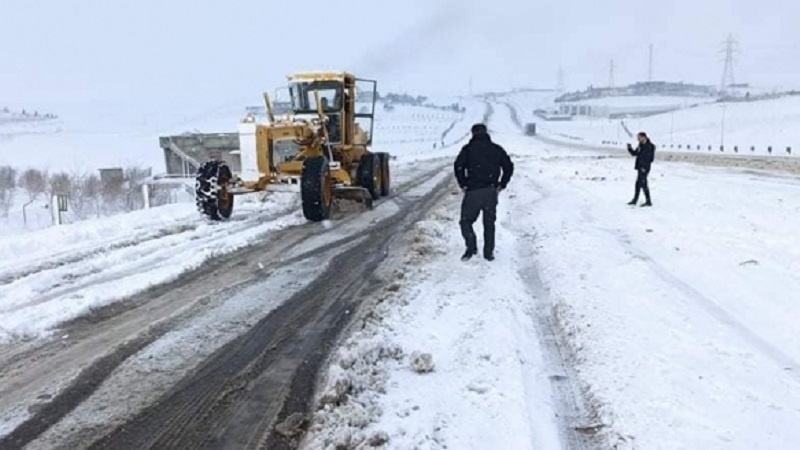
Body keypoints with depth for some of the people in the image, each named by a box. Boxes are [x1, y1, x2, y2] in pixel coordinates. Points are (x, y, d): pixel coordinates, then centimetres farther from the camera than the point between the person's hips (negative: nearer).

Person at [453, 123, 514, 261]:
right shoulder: (496, 149, 9)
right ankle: (488, 252, 13)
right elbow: (509, 167, 6)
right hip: (491, 192, 3)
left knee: (466, 221, 8)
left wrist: (463, 184, -3)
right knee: (489, 223, 13)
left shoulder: (468, 148, 0)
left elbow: (458, 166, -13)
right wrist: (501, 185, 11)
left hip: (473, 191, -3)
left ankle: (471, 247, -11)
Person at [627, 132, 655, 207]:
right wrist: (630, 148, 1)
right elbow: (634, 153, 18)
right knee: (638, 183, 14)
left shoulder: (648, 146, -14)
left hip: (644, 167, -9)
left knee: (643, 183, -9)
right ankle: (635, 200, 22)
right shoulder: (641, 145, 13)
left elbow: (647, 157, -21)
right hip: (640, 167, 9)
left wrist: (644, 167, -26)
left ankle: (648, 201, -4)